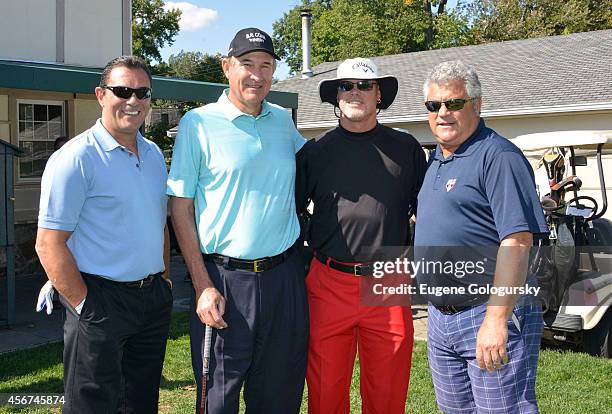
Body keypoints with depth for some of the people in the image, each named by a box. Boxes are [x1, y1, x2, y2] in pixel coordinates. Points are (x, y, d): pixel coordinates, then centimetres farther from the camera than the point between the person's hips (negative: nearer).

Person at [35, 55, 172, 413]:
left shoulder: (154, 154, 10)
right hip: (103, 301, -7)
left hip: (154, 299, 7)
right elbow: (49, 244, -15)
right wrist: (85, 307, -16)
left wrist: (165, 281, 13)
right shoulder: (76, 158, -13)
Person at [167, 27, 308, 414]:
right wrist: (203, 286, -11)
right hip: (225, 280, -4)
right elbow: (180, 207, -5)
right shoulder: (198, 123, -4)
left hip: (285, 276, 4)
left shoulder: (283, 121, 9)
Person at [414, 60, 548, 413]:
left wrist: (496, 319, -26)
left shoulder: (498, 156, -14)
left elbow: (517, 240, -22)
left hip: (491, 315, -8)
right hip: (440, 316, 9)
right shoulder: (436, 160, 14)